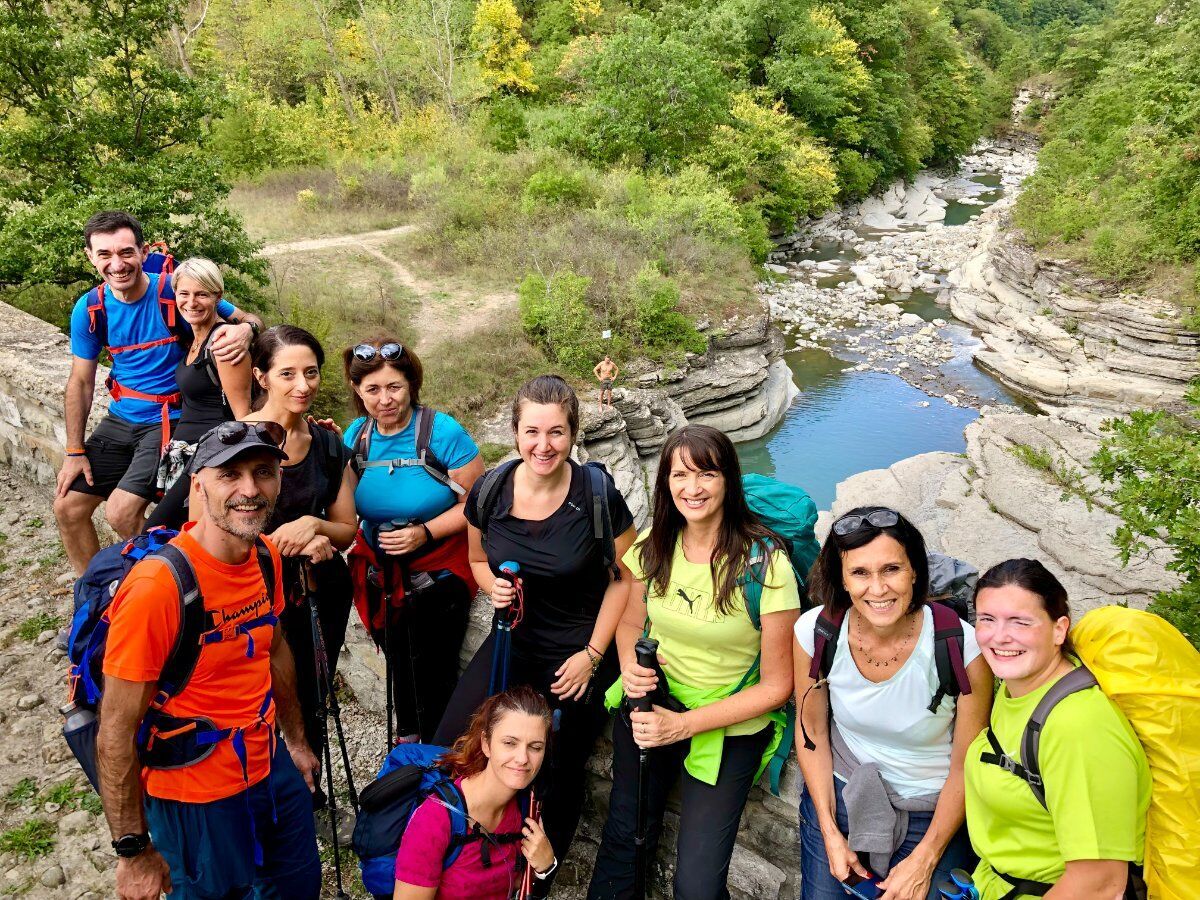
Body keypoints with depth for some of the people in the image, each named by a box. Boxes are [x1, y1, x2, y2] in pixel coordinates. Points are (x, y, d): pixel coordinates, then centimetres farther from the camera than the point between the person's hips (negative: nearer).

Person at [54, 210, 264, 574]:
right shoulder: (90, 309, -4)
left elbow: (249, 318, -11)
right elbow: (81, 382, 4)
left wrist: (245, 329, -37)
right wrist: (74, 452, 3)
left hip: (171, 420, -5)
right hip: (120, 418, 6)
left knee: (120, 512, -17)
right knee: (68, 507, 5)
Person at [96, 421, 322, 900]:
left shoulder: (266, 557, -5)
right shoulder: (157, 586, -27)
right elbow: (116, 735, -22)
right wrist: (134, 851, -17)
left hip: (272, 767, 7)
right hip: (197, 796, -7)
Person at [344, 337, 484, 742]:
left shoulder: (443, 433, -19)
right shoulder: (355, 436, -4)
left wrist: (426, 532, -26)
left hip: (439, 573, -5)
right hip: (379, 574, 5)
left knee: (433, 674, 5)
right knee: (399, 667, 23)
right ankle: (407, 745, 48)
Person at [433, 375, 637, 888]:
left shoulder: (598, 496, -20)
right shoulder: (490, 492, -11)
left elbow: (624, 577, -9)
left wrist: (591, 655, -11)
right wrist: (494, 586, -15)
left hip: (580, 650, -3)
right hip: (516, 638, 3)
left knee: (561, 772, 13)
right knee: (447, 749, -4)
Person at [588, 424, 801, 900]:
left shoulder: (765, 562, -19)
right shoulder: (654, 544, -5)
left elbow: (776, 685, -13)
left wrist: (683, 724, -19)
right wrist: (630, 666, -12)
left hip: (728, 727, -3)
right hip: (651, 700, 4)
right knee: (621, 840, 5)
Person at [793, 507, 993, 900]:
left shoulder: (962, 647, -25)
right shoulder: (815, 631, -18)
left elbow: (966, 768, -12)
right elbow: (813, 731, -2)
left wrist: (924, 860, -9)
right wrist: (830, 833, -2)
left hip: (933, 813, -2)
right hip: (839, 796, 2)